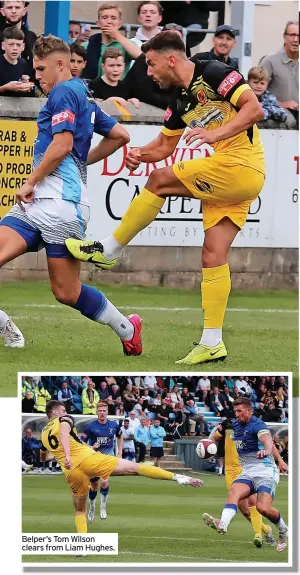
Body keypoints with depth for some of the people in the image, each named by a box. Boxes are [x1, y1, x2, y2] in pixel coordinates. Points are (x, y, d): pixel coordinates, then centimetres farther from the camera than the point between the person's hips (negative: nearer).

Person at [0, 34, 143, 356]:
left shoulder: (64, 93, -6)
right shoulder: (83, 98, 23)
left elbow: (62, 143, -17)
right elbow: (120, 136, 29)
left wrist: (30, 183, -11)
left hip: (59, 202, -10)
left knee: (66, 292, -5)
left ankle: (127, 329, 11)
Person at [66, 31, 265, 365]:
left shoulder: (212, 74, -10)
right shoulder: (180, 101, 17)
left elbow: (254, 108, -17)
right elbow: (165, 145, 26)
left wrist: (216, 133, -25)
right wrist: (140, 154, 5)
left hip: (240, 165, -9)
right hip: (230, 180, 9)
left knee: (160, 181, -9)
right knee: (214, 251, 3)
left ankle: (108, 251, 4)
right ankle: (212, 343, 2)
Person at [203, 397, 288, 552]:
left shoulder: (257, 425, -13)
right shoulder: (236, 424, 12)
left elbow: (267, 440, -35)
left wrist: (266, 450, -58)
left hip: (265, 471, -7)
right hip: (247, 473, 7)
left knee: (263, 507, -25)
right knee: (233, 492, -26)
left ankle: (284, 532, 5)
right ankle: (223, 524, -51)